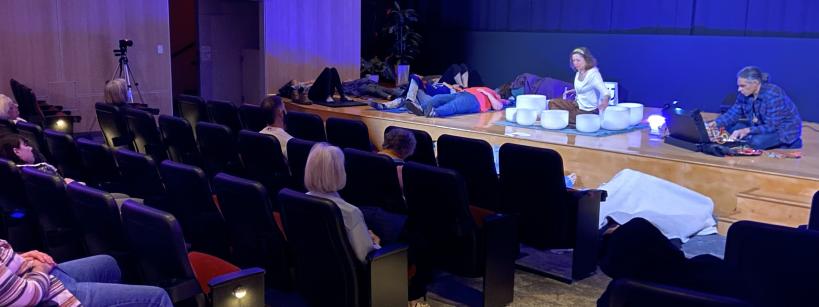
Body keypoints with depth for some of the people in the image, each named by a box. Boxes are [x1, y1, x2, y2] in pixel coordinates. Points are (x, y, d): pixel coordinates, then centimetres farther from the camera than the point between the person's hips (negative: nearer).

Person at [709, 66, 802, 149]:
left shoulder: (773, 96, -31)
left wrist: (747, 130, -40)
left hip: (786, 130, -8)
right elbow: (734, 113, -3)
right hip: (764, 125, 8)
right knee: (730, 127, -5)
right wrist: (715, 123, -20)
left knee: (756, 142, -34)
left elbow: (772, 127, -31)